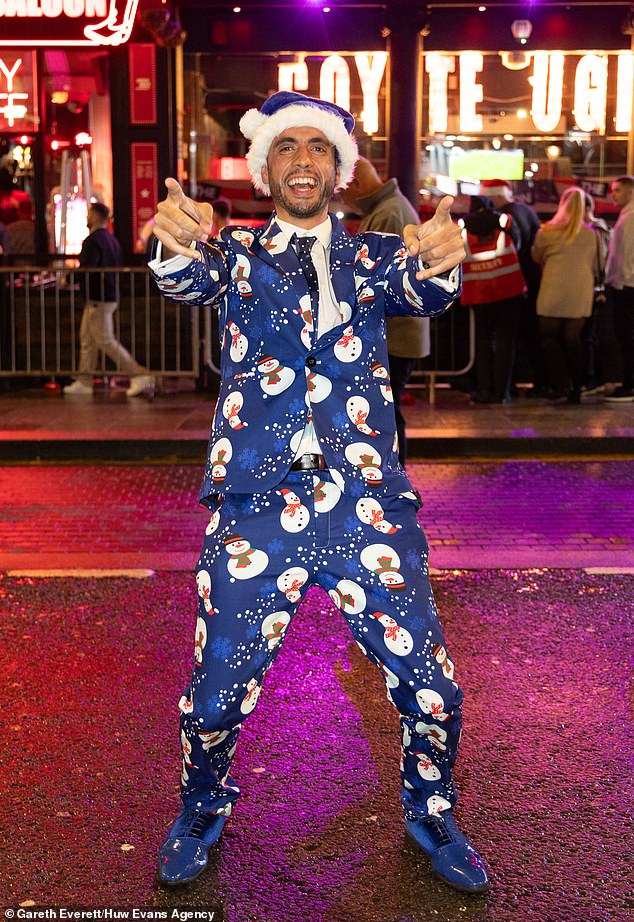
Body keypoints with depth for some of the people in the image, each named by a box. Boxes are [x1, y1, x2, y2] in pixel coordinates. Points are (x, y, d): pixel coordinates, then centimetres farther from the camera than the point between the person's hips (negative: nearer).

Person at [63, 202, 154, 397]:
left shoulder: (92, 240, -17)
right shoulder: (112, 239, 13)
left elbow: (86, 270, -23)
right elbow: (119, 267, 19)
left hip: (98, 299, -10)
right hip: (111, 295, 10)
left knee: (106, 341, -6)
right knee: (87, 339, 15)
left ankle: (139, 375, -9)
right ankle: (84, 382, 18)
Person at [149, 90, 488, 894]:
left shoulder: (373, 255, 13)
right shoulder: (238, 254, 12)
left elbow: (423, 295, -9)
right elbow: (192, 281, -10)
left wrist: (437, 262, -34)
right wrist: (179, 246, -36)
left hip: (368, 509, 1)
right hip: (255, 509, 0)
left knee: (432, 692, 0)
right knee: (216, 696, 2)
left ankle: (431, 817, 31)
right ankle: (201, 815, 34)